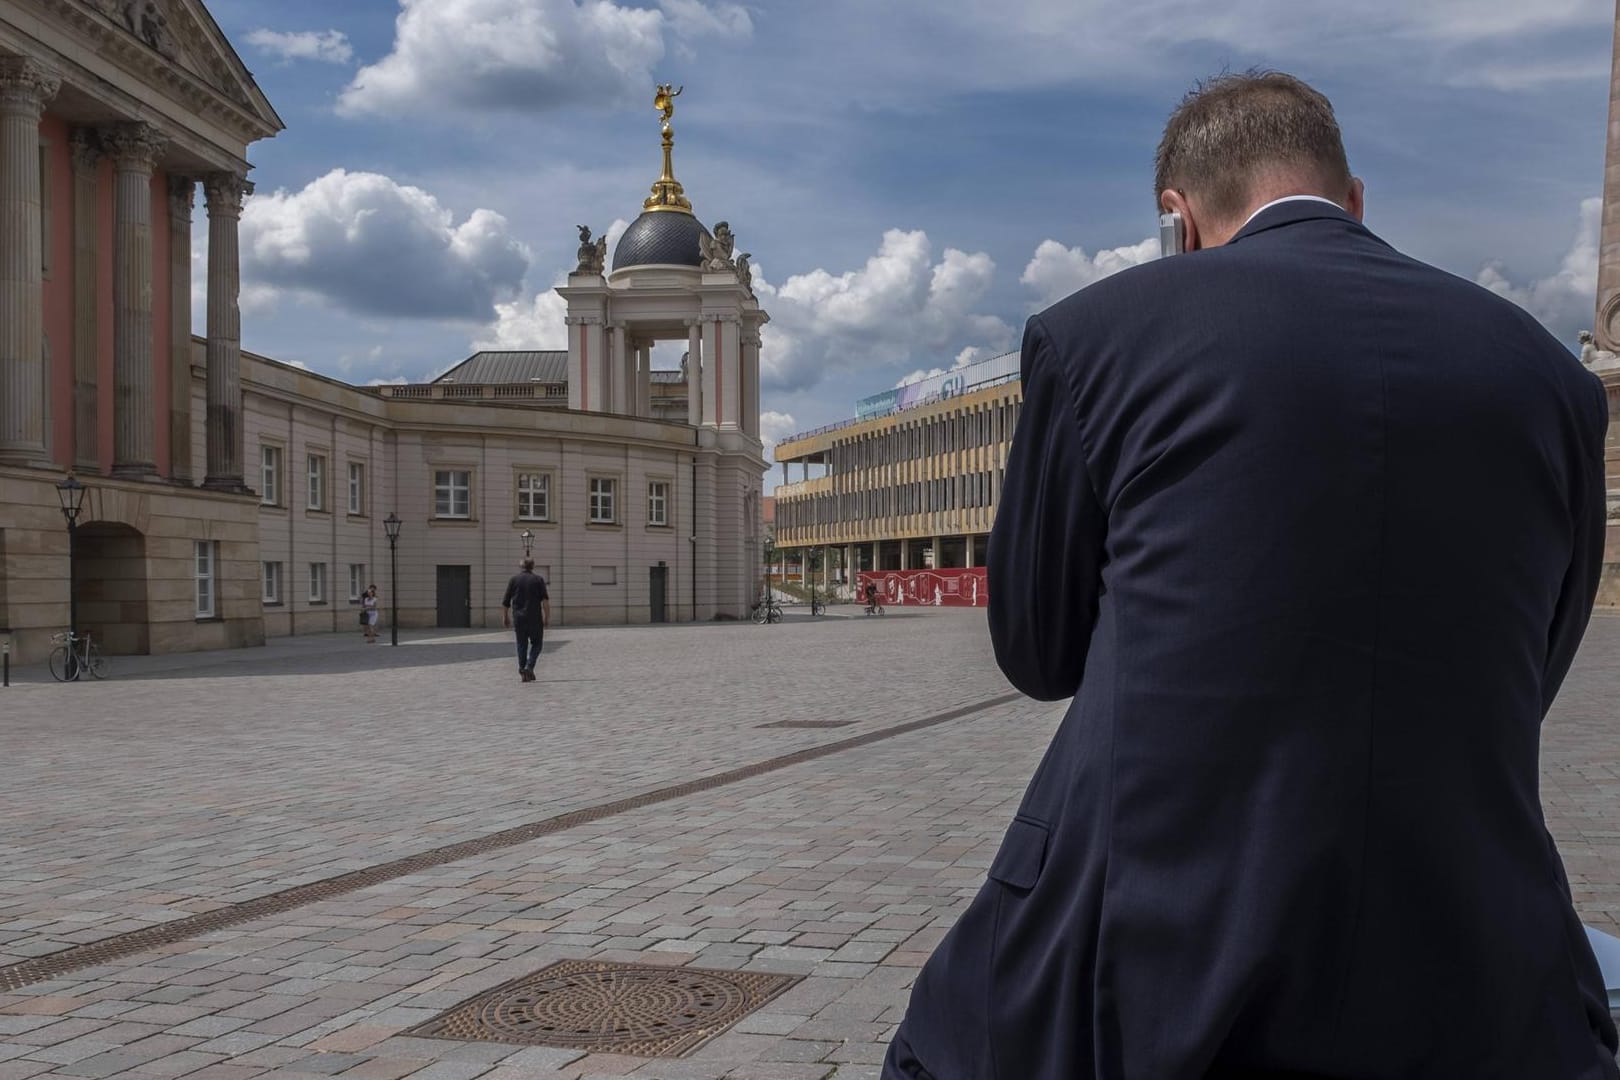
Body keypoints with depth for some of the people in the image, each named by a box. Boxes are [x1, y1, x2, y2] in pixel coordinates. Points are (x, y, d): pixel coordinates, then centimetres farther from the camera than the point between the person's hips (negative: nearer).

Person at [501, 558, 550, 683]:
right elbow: (545, 599, -10)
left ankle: (522, 671, 5)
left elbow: (506, 602, 5)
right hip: (535, 618, -2)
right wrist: (547, 616, -10)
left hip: (519, 618, 2)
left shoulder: (514, 579, 7)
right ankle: (529, 667, -10)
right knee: (536, 644, 9)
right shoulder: (538, 579, 3)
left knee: (521, 644, 11)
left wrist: (505, 617, 15)